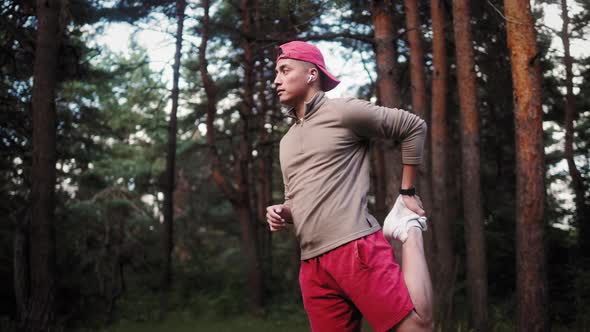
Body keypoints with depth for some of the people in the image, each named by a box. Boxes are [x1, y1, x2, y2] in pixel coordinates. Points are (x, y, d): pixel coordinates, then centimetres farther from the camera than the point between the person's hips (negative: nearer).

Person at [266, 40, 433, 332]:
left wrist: (407, 192, 7)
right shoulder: (286, 142, 22)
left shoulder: (344, 112, 0)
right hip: (312, 264, 7)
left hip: (357, 248, -6)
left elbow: (414, 127, 5)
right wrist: (282, 213, 7)